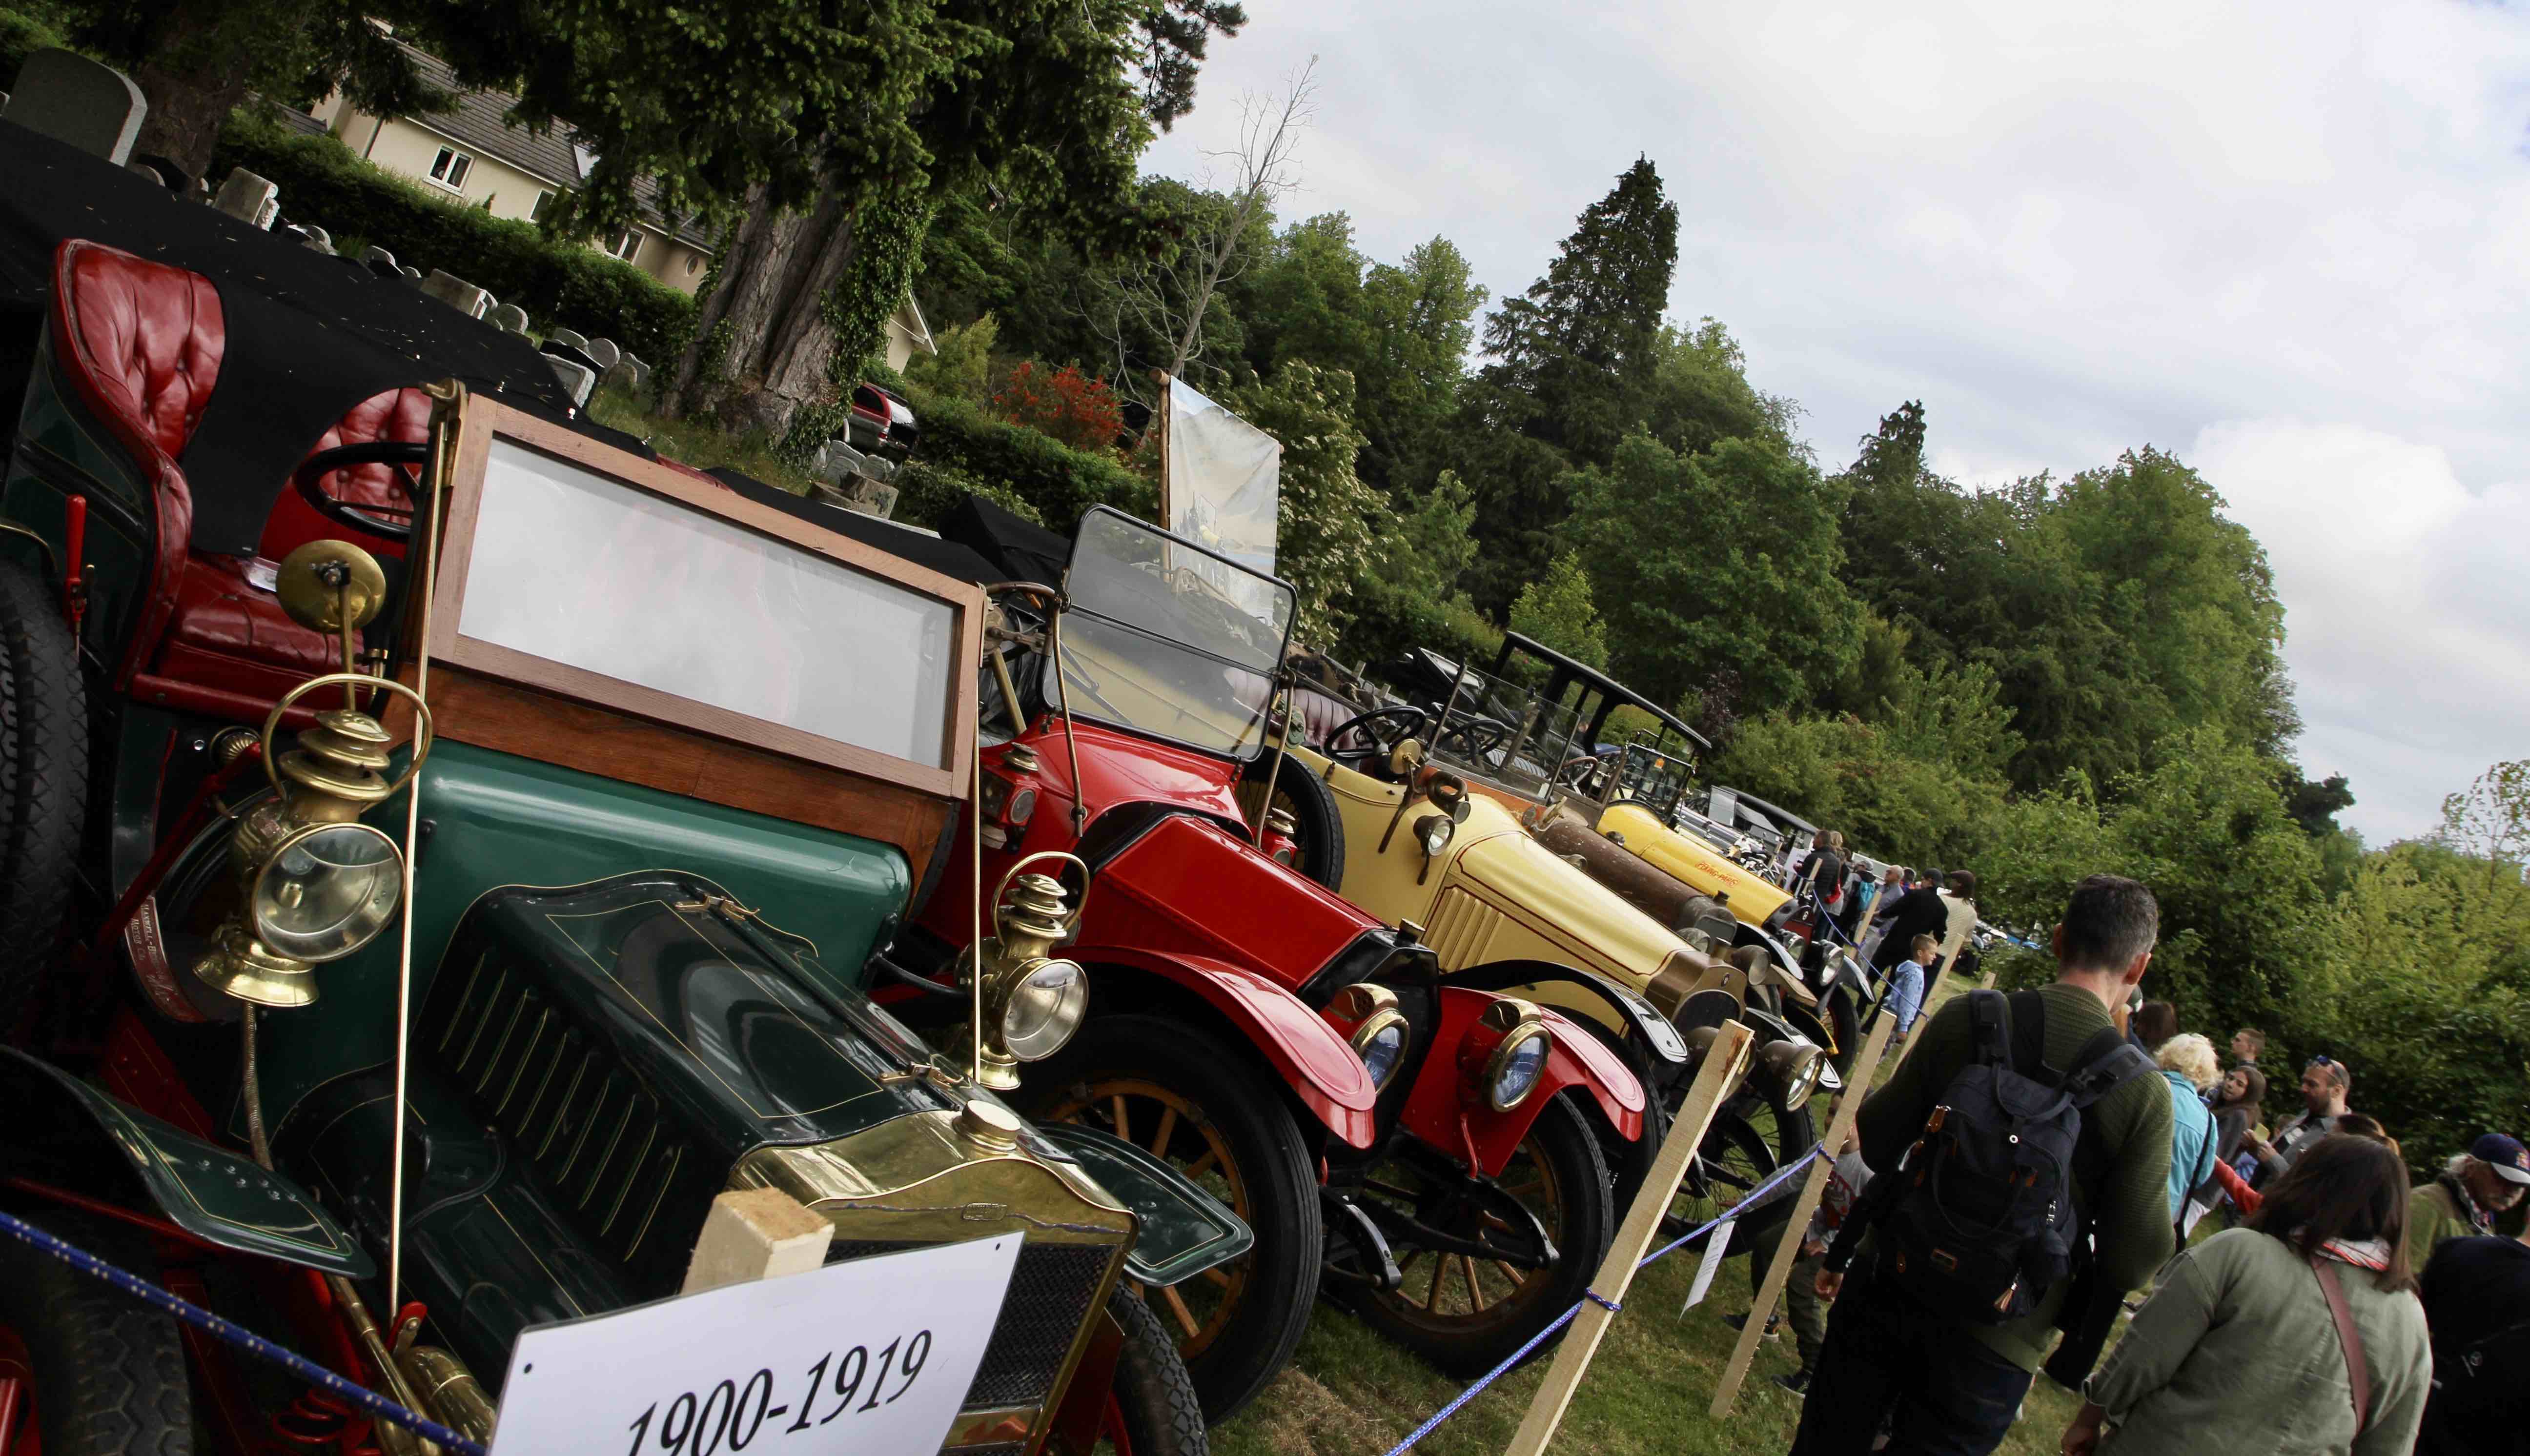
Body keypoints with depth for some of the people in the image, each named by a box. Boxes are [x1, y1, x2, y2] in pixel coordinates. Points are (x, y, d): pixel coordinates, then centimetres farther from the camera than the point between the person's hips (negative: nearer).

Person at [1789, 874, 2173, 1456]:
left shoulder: (1967, 1017, -10)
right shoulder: (2143, 1092, -14)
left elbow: (1879, 1142, -2)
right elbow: (2135, 1258, -13)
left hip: (1891, 1284, 2)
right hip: (1998, 1336, -1)